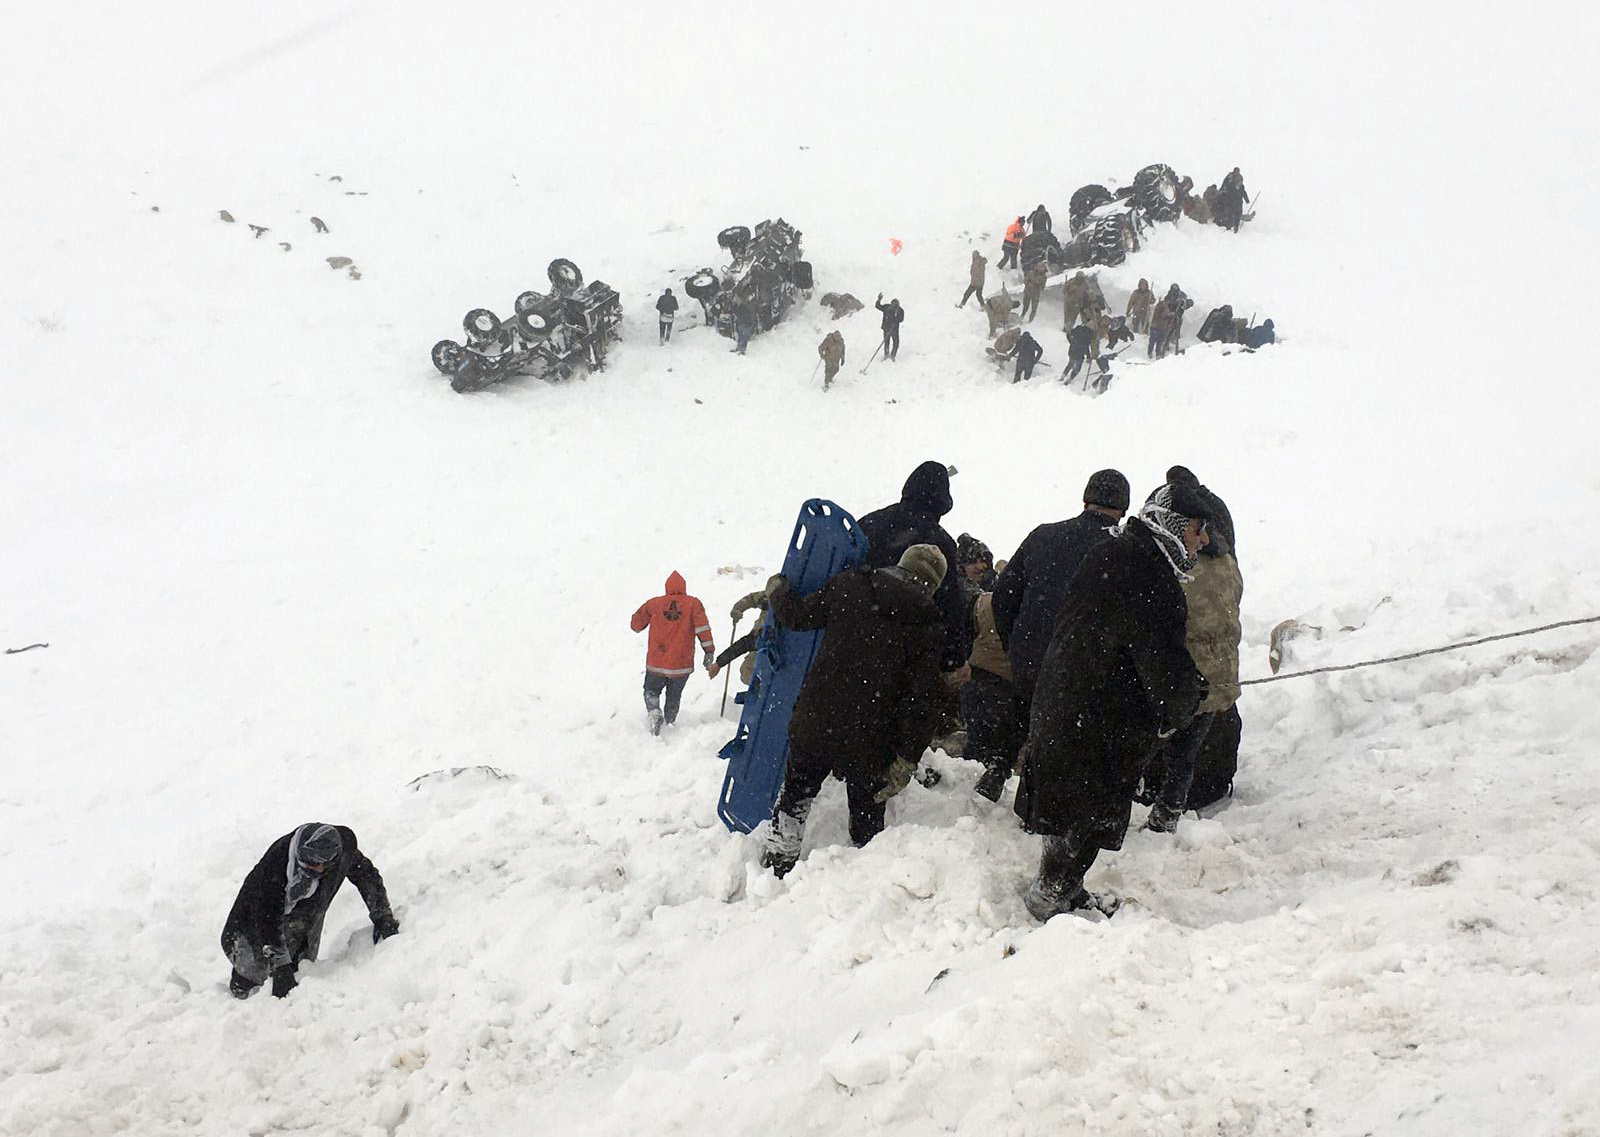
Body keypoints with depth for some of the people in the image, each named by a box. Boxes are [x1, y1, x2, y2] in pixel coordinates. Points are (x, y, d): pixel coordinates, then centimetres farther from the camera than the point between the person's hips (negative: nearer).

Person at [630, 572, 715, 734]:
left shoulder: (654, 604, 2)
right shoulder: (693, 603, -1)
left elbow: (636, 625, 12)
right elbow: (702, 627, -13)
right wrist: (709, 652, -12)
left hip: (656, 664, 0)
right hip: (682, 665, 0)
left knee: (651, 691, 19)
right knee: (674, 697, 22)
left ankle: (654, 712, -6)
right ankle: (669, 722, 24)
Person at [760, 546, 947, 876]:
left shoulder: (849, 585, -2)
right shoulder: (926, 624, -6)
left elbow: (799, 615, 4)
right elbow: (920, 697, -10)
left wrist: (777, 589, 25)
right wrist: (907, 759, -7)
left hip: (815, 722, 2)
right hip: (870, 738, -2)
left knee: (796, 794, 24)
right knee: (867, 814, 16)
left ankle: (777, 864, 32)